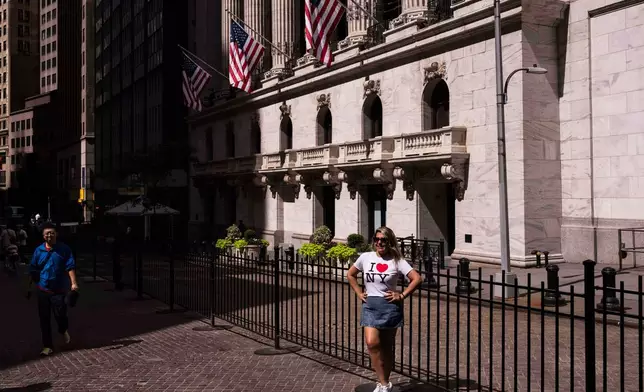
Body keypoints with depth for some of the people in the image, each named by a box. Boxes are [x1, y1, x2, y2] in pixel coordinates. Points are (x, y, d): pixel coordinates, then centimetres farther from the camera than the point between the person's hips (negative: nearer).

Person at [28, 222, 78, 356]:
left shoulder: (64, 249, -5)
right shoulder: (39, 251, 2)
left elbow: (70, 267, -11)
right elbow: (33, 270, 10)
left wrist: (73, 283, -22)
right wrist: (36, 284, 13)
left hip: (59, 290, -3)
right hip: (43, 290, 3)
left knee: (59, 314, -8)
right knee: (44, 318, 6)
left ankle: (64, 330, 28)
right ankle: (47, 346, 17)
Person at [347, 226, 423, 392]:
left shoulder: (396, 261, -5)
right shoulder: (366, 257, 3)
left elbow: (417, 278, -9)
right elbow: (350, 275, 16)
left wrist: (402, 295, -10)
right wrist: (359, 293, 7)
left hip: (390, 305, -2)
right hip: (370, 305, 2)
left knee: (387, 347, 8)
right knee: (372, 343, -16)